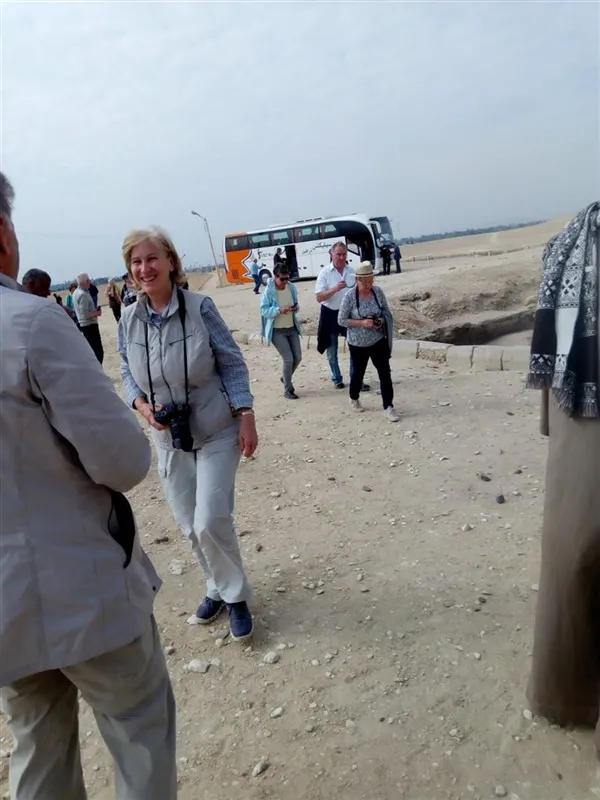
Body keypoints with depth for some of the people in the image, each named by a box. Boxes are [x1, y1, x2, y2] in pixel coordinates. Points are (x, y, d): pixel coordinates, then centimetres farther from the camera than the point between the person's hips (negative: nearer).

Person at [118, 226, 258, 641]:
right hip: (169, 438, 5)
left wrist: (246, 417, -13)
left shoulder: (200, 307, -13)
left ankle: (235, 596, 18)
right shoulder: (129, 320, -2)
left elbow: (233, 363, -9)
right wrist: (142, 405, -11)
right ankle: (218, 589, 38)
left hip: (217, 433, -4)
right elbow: (128, 374, 8)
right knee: (190, 526, 13)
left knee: (210, 521, -9)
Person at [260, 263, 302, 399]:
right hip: (277, 331, -6)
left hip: (292, 328, 6)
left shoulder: (292, 287, 1)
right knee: (288, 359, -10)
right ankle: (288, 390, 7)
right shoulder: (268, 291, -15)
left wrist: (296, 308, -13)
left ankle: (286, 378, 36)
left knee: (298, 357, 8)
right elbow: (264, 311, -14)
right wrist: (279, 310, -29)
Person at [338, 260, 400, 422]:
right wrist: (362, 323, -24)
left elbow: (386, 311, 6)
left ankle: (388, 407, 4)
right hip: (358, 344, -2)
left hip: (378, 341, 2)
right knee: (358, 372, 16)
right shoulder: (350, 296, -16)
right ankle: (354, 398, 43)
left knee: (385, 373, -4)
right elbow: (341, 320, -13)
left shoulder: (378, 291, -6)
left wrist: (382, 320, -16)